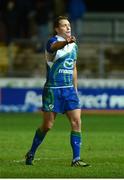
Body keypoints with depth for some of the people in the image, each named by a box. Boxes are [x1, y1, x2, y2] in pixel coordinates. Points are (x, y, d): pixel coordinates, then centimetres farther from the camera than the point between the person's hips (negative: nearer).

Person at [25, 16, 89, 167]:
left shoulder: (74, 46, 12)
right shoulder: (53, 42, -9)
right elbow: (55, 46, -36)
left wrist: (75, 89, 17)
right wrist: (66, 42, -58)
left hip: (69, 89, 5)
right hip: (52, 90, -5)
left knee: (76, 122, -8)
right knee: (47, 125, 2)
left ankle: (76, 159, -5)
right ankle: (31, 153, 23)